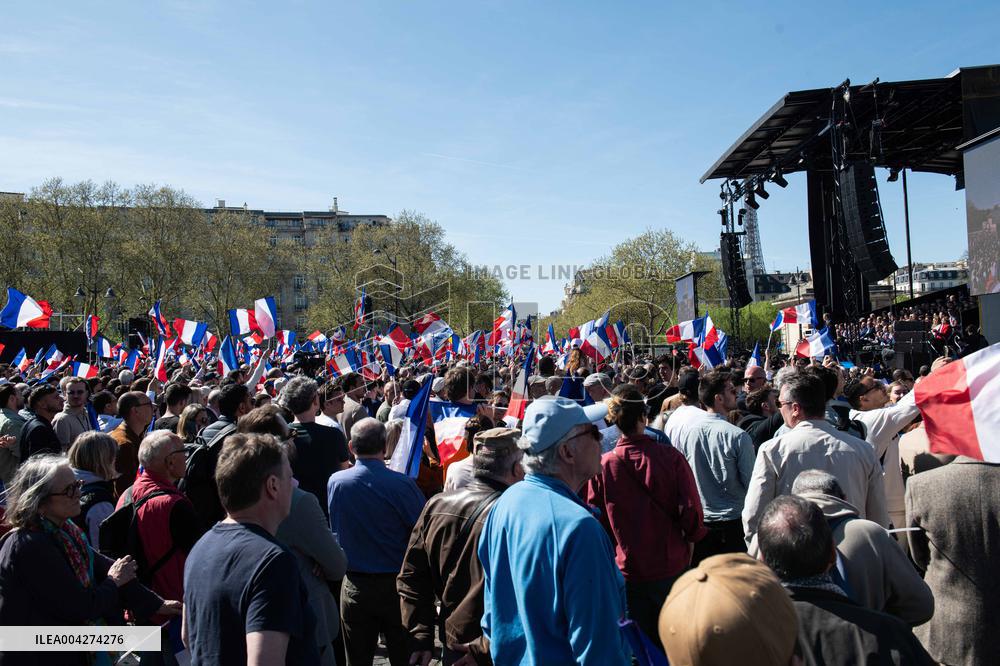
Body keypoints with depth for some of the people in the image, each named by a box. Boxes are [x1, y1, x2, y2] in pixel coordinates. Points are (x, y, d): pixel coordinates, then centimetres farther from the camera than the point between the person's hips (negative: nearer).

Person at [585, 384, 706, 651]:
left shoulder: (602, 465, -15)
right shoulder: (671, 457, -17)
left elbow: (597, 520, -6)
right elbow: (691, 510, -12)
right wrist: (690, 540, 8)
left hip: (626, 568, 0)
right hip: (670, 565, 0)